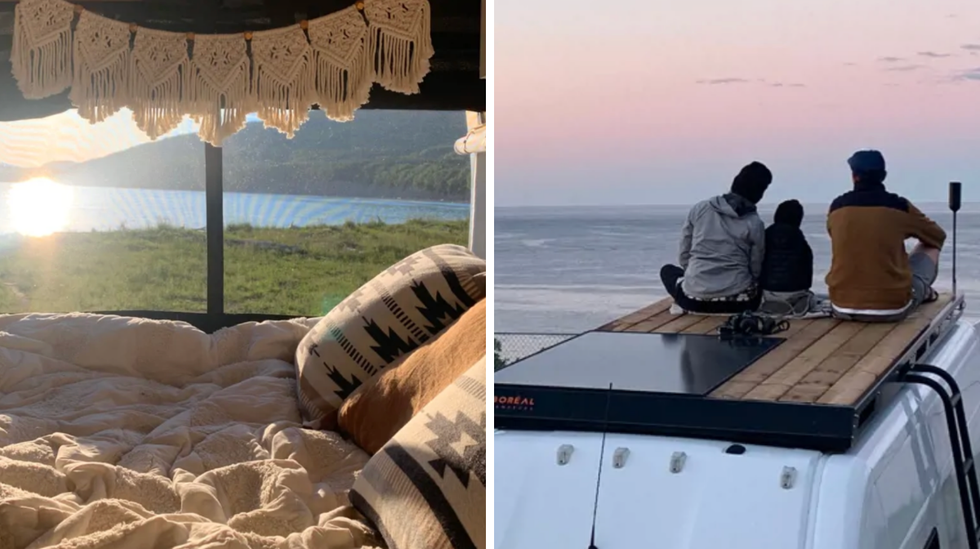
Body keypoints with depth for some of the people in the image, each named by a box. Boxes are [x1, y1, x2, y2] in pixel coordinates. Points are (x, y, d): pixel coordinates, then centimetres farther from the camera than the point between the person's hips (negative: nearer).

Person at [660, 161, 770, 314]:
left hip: (694, 299, 1)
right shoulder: (755, 224, -5)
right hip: (736, 302, 0)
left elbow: (684, 255, 6)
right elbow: (756, 270, 0)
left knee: (668, 270, 31)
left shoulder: (699, 208, 1)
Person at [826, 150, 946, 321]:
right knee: (930, 249, 21)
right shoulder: (899, 206, -5)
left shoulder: (837, 207, 1)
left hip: (842, 307, 2)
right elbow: (938, 236, 13)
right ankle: (923, 292, 44)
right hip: (892, 308, -2)